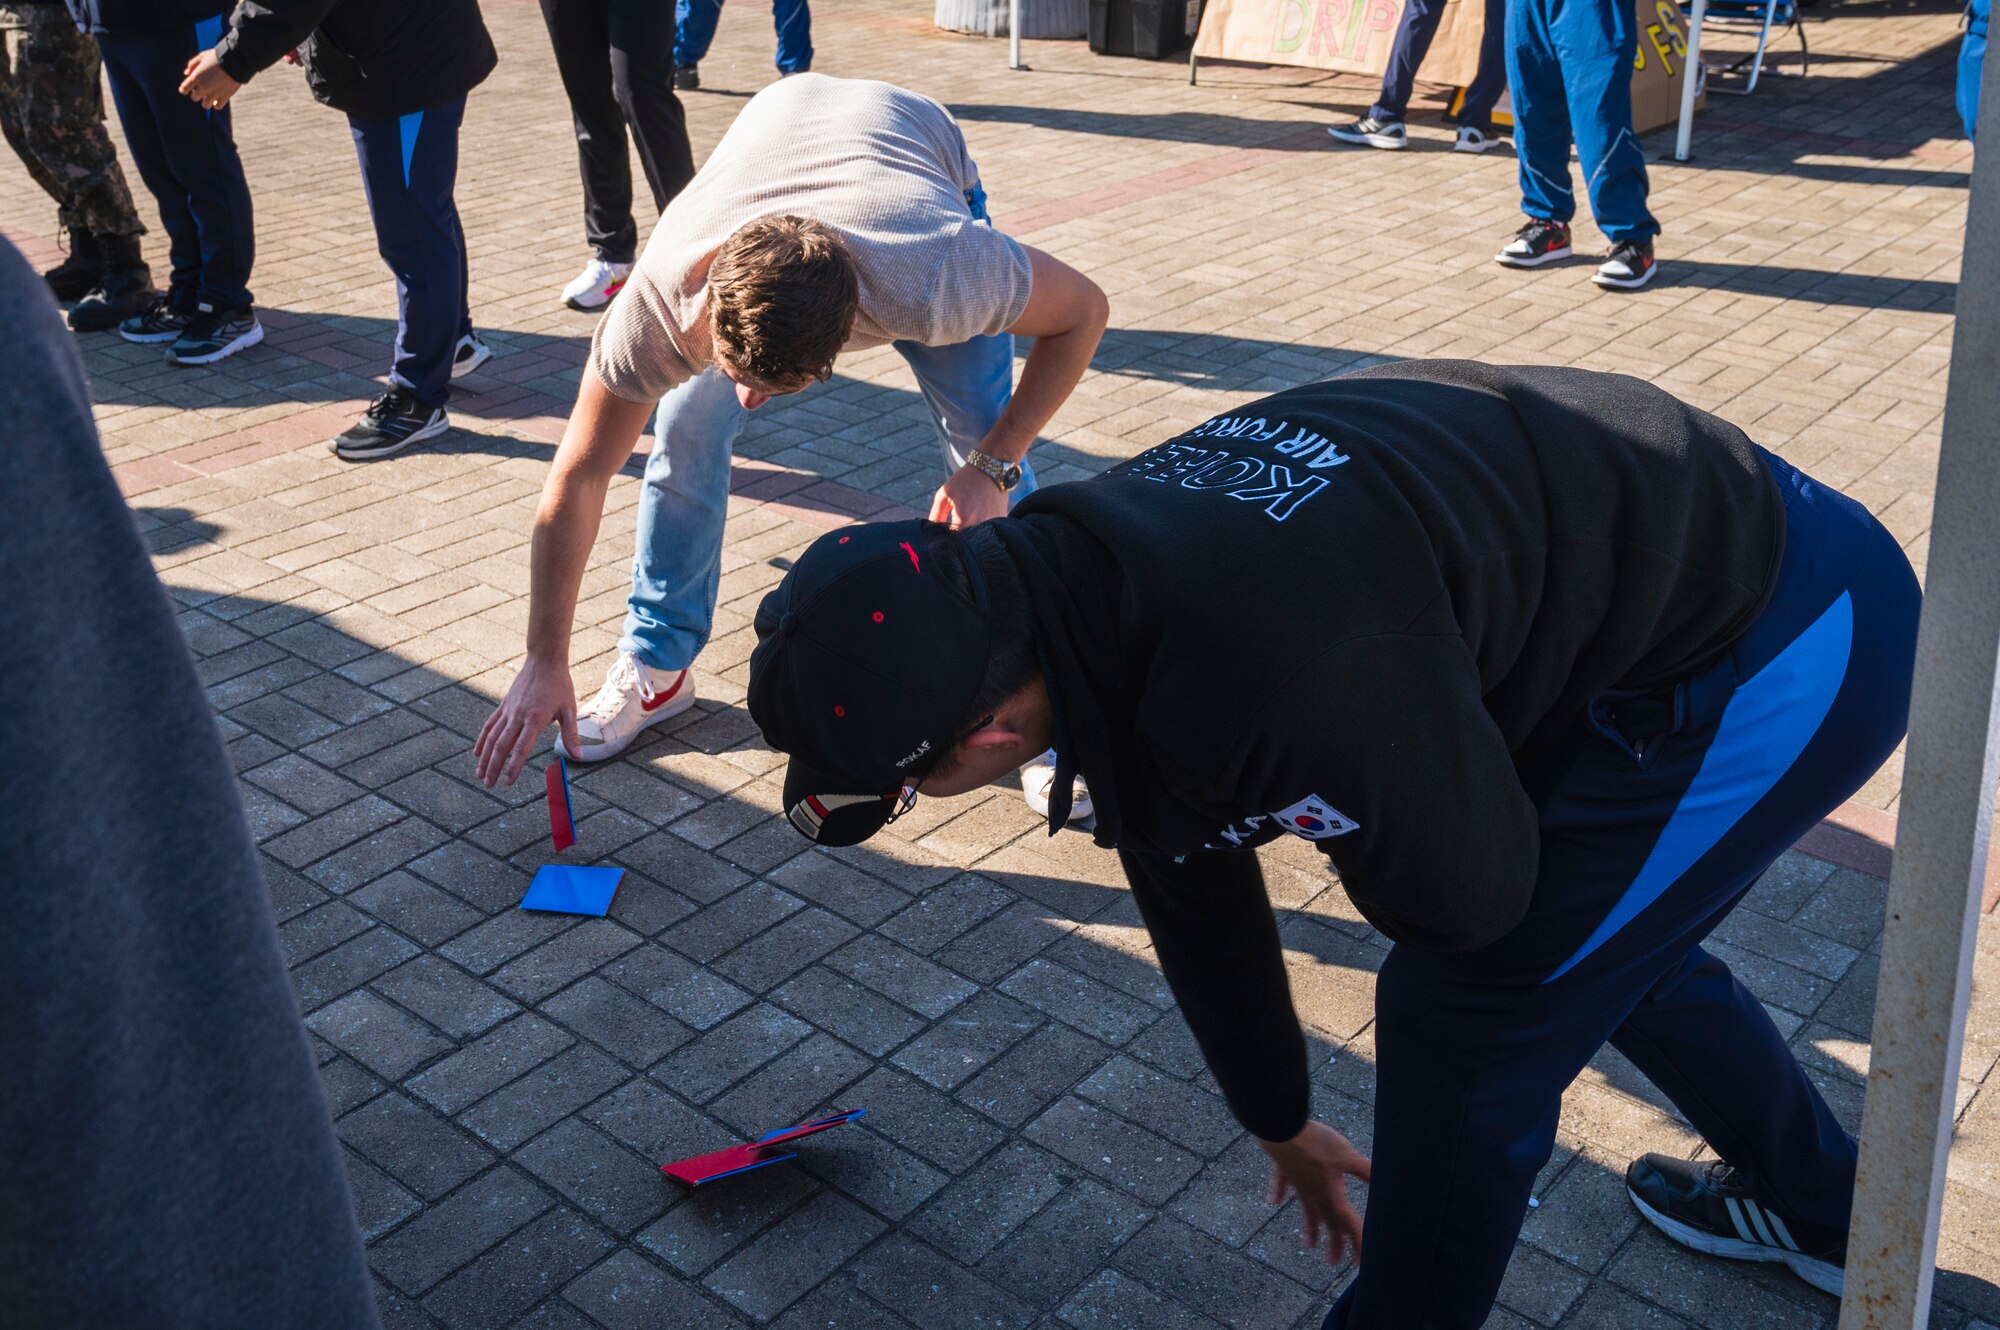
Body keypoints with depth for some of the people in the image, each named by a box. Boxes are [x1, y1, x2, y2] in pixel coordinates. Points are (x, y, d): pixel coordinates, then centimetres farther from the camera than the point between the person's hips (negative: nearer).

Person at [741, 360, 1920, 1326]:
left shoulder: (1270, 682, -40)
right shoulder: (1081, 580, -7)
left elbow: (1470, 889, -20)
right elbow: (1194, 894, 8)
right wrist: (1283, 1124, 23)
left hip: (1788, 648, -9)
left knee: (1466, 1018, -4)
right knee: (1609, 926, 28)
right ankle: (1817, 1205, 55)